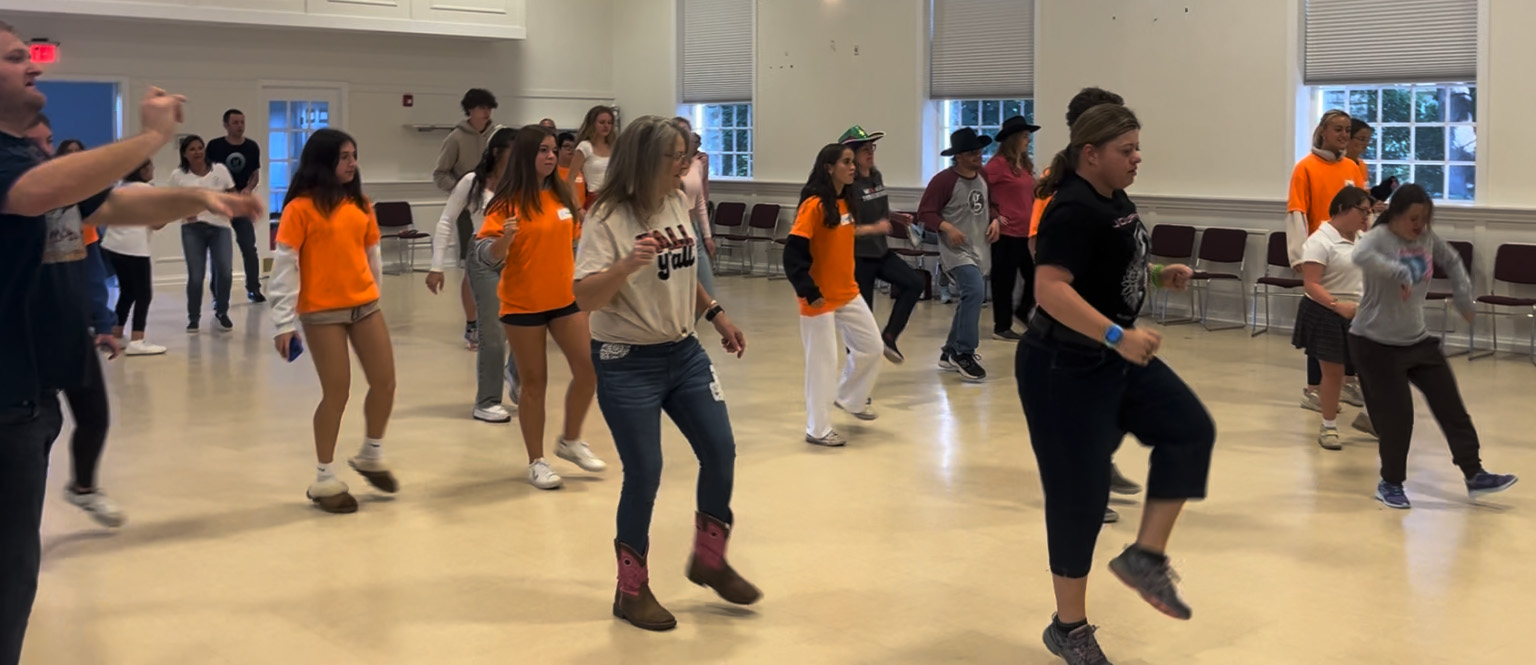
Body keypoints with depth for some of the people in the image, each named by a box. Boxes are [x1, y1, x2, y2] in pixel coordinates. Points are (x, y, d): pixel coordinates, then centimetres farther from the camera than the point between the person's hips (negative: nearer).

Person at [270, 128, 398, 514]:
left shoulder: (361, 204, 8)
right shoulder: (301, 207, -9)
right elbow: (284, 265, -11)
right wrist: (284, 322, -13)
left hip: (365, 306, 6)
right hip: (322, 312, -6)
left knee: (385, 383, 6)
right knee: (337, 392, -2)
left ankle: (371, 456, 30)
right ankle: (325, 480, 14)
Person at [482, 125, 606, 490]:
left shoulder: (562, 194, 4)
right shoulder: (508, 201, -11)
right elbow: (488, 255, -18)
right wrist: (503, 238, -35)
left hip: (565, 298, 5)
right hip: (523, 304, -5)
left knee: (590, 369, 2)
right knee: (534, 382, 4)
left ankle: (570, 440, 23)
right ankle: (536, 462, 16)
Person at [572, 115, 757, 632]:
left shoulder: (676, 204, 3)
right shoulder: (608, 218, -17)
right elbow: (585, 298, -24)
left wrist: (716, 315, 15)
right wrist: (628, 263, -39)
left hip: (685, 352, 7)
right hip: (627, 364, -7)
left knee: (721, 452, 6)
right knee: (644, 474, -3)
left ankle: (709, 560, 28)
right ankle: (632, 590, 17)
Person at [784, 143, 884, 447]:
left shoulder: (845, 202, 6)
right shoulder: (814, 205, -19)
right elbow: (793, 253, -22)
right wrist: (809, 291, -23)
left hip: (848, 293, 8)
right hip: (820, 297, -8)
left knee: (872, 347, 14)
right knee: (823, 362, 0)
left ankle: (849, 397, 36)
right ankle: (818, 429, 12)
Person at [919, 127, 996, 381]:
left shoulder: (984, 177, 7)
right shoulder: (944, 180, -14)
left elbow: (990, 205, 21)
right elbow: (925, 212, -14)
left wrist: (994, 221, 1)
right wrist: (948, 227, -27)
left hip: (979, 251, 8)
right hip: (956, 251, -8)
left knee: (971, 299, 13)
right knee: (975, 292, -24)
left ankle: (950, 354, 28)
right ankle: (964, 353, -14)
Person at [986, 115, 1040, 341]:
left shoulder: (1025, 165, 13)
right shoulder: (999, 163, -11)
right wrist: (994, 216, -12)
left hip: (1026, 231, 7)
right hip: (1006, 232, -7)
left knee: (1035, 275, 10)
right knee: (1004, 280, 3)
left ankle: (1023, 311, 31)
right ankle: (1002, 327, 13)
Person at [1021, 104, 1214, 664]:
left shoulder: (1116, 201, 8)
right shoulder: (1073, 210, -21)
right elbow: (1050, 289, -32)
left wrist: (1159, 276, 7)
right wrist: (1119, 336, -38)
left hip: (1117, 361, 9)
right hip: (1064, 368, -9)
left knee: (1191, 430, -2)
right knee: (1078, 494, -2)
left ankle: (1146, 556, 8)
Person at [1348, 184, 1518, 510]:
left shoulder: (1428, 237, 1)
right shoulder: (1378, 237, -18)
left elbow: (1453, 262, 21)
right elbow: (1360, 256, -43)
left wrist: (1464, 298, 15)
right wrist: (1400, 274, -42)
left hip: (1418, 340, 7)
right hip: (1376, 344, -7)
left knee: (1451, 406, 6)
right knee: (1397, 415, -3)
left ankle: (1475, 475, 16)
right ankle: (1390, 483, 17)